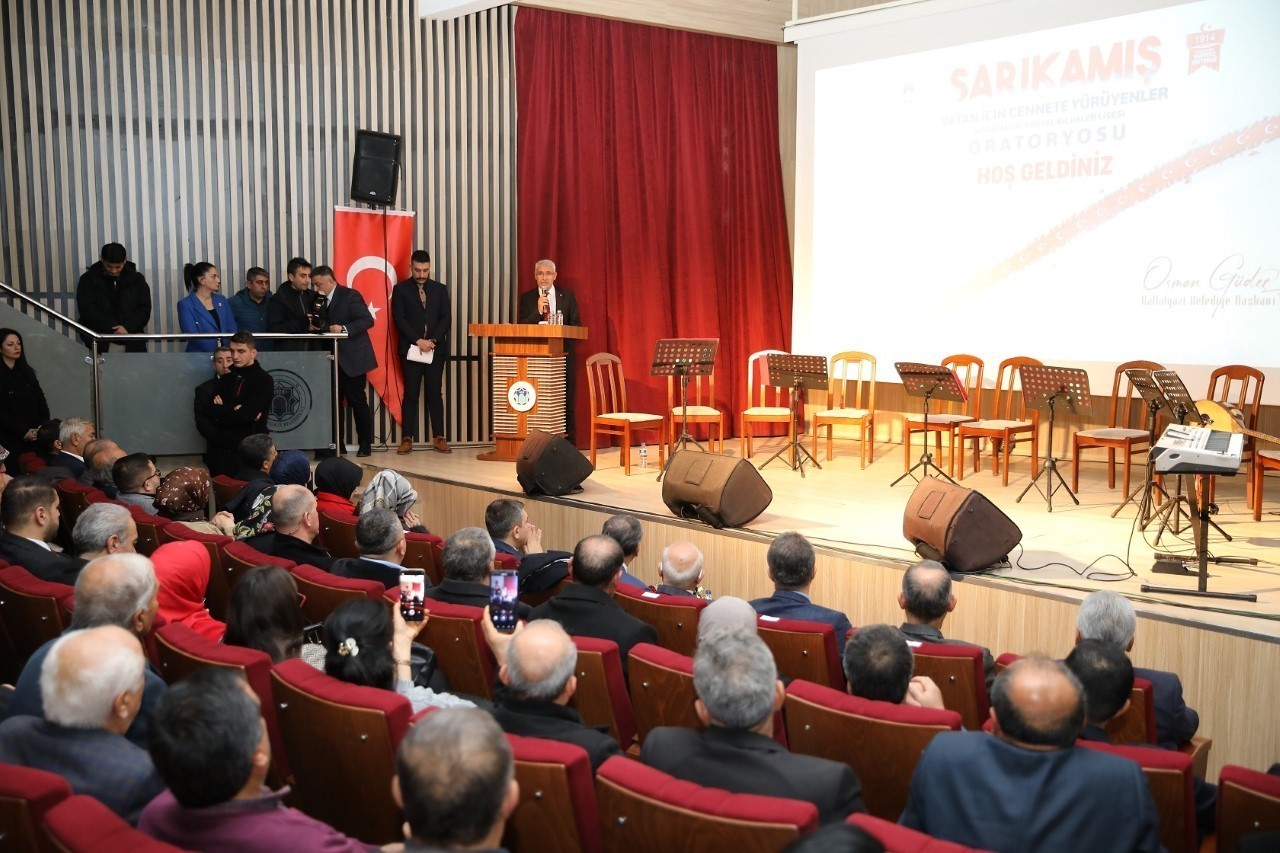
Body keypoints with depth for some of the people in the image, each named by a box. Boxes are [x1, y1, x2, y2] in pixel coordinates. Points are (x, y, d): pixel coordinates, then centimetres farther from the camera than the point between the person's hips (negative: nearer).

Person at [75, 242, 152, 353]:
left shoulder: (136, 279, 10)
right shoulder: (88, 279, 5)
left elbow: (144, 309, 5)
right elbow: (87, 310, -3)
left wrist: (128, 327, -13)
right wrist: (114, 328, -14)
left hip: (131, 332, 1)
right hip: (98, 333, -1)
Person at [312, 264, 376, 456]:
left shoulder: (350, 295, -8)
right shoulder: (320, 300, 13)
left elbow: (367, 320, -14)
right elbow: (324, 325, 17)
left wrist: (344, 329, -24)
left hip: (352, 358, -6)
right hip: (331, 359, 7)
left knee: (357, 401, -1)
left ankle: (365, 444, 9)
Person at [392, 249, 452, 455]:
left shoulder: (440, 289, 10)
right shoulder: (400, 289, 4)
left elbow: (446, 319, 4)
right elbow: (399, 319, -4)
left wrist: (432, 340, -10)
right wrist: (418, 341, -13)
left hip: (436, 349, 2)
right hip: (410, 349, -2)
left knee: (435, 394, 3)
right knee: (410, 395, -1)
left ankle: (439, 438, 4)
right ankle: (407, 439, 1)